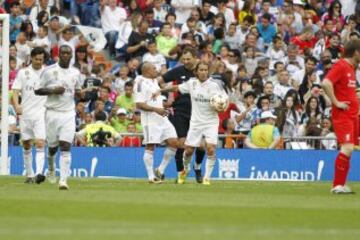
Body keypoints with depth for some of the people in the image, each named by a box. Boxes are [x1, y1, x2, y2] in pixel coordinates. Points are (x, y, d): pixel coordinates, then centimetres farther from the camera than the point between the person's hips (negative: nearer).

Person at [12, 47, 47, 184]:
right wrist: (17, 106, -19)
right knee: (26, 145, 8)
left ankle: (39, 173, -26)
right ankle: (29, 174, 19)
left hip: (41, 114, -2)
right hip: (25, 114, 2)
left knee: (40, 143, -16)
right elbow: (16, 92, -1)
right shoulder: (23, 73, 4)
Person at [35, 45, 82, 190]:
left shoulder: (75, 73, 8)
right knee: (52, 146, 10)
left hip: (69, 114, 1)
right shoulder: (49, 71, -2)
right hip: (52, 112, -1)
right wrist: (52, 90, -15)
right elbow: (37, 90, 0)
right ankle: (51, 167, 43)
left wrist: (78, 93, -2)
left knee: (66, 147, -12)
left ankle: (63, 180, -16)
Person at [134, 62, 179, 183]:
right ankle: (151, 177, 3)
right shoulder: (141, 83, -11)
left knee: (173, 142, 1)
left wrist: (165, 106, 14)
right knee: (150, 147, -3)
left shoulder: (154, 81, 17)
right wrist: (156, 109, -23)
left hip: (162, 118, 9)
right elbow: (139, 104, -18)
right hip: (150, 120, -9)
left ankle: (160, 170, 11)